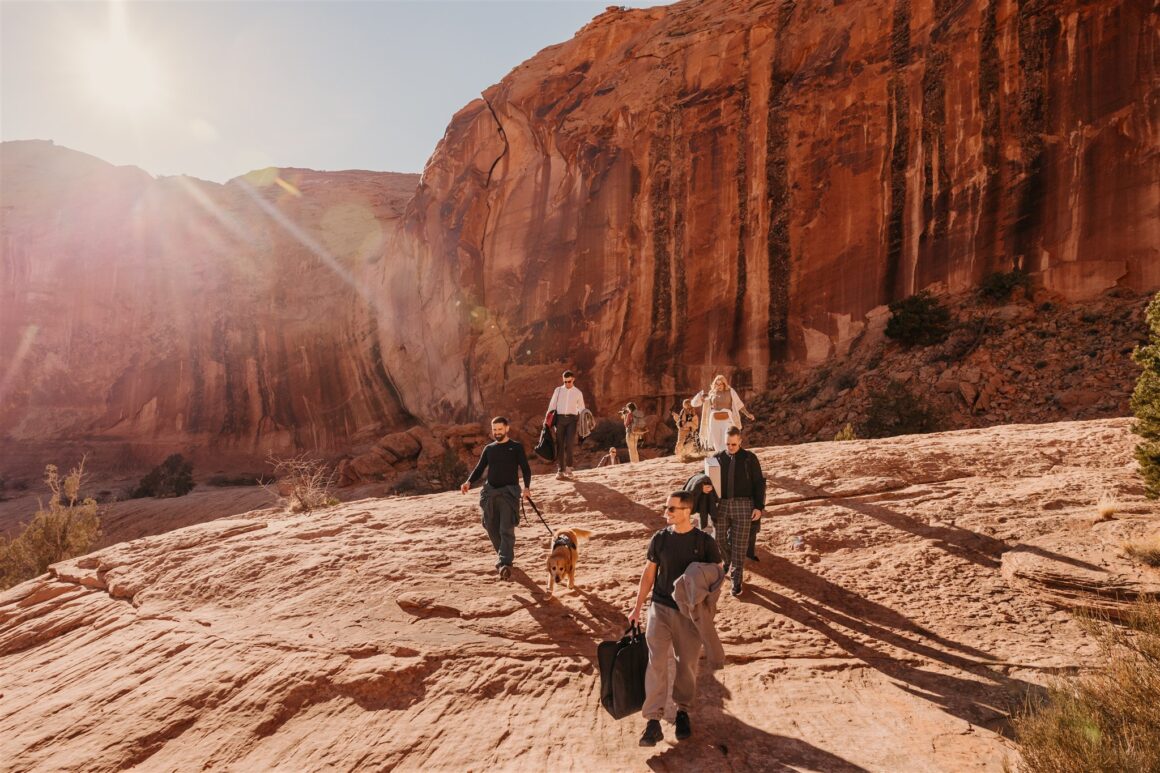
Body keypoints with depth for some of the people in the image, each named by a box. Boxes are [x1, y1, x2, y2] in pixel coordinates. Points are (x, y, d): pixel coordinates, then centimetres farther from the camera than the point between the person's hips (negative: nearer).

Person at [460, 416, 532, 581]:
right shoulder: (489, 448, 15)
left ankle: (505, 564, -20)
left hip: (509, 492, -5)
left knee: (506, 529, -14)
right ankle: (505, 557, 26)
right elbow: (479, 469, 11)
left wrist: (526, 487, -17)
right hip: (490, 492, 5)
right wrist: (468, 482, -8)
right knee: (492, 528, 7)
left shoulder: (516, 447, 4)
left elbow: (526, 469, -1)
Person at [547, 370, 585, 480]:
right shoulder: (558, 390, 9)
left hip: (572, 419, 0)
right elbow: (552, 405, 7)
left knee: (570, 444, -9)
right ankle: (560, 470, 1)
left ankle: (568, 468, 4)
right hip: (560, 418, 0)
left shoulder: (578, 392, 10)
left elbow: (581, 408, 12)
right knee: (560, 444, -1)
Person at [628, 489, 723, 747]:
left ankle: (683, 711, 31)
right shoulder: (660, 539, -1)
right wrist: (637, 608, 7)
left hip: (690, 612, -1)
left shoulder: (704, 541, -7)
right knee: (656, 662, -8)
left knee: (687, 664, 10)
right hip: (660, 608, 1)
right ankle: (653, 721, -4)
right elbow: (648, 574, 7)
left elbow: (717, 575, 1)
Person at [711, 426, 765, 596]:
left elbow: (759, 483, 3)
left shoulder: (750, 458, 1)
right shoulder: (717, 457, 7)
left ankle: (737, 580, 13)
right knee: (718, 539, 4)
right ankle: (726, 560, 38)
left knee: (739, 545, 0)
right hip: (721, 505, 2)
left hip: (743, 505, -2)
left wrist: (759, 506, -3)